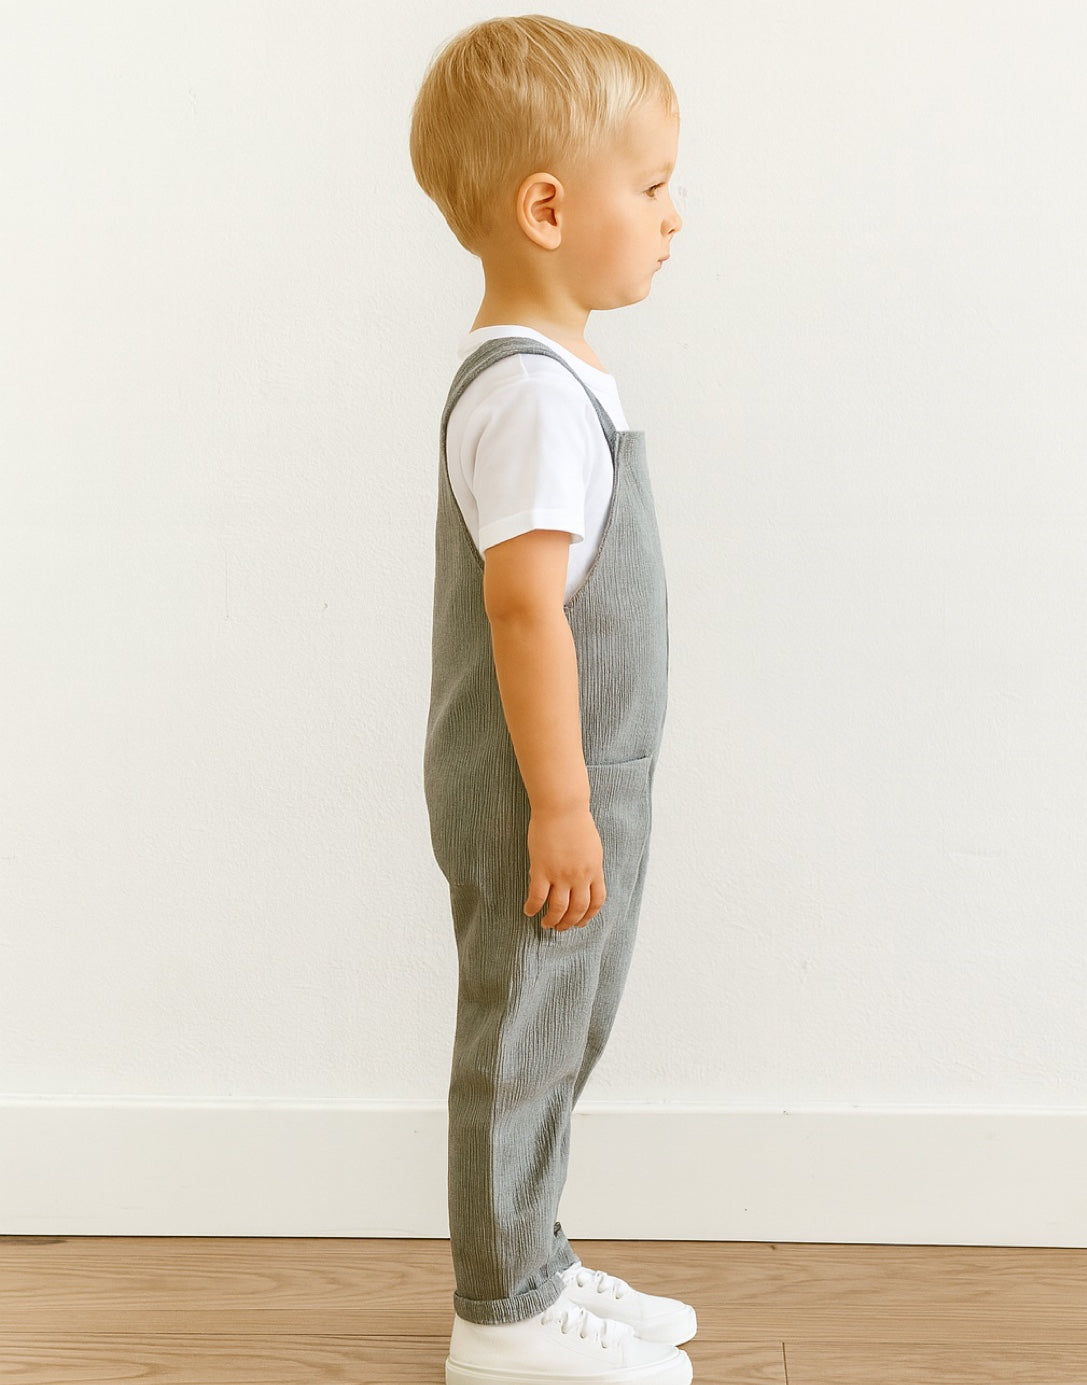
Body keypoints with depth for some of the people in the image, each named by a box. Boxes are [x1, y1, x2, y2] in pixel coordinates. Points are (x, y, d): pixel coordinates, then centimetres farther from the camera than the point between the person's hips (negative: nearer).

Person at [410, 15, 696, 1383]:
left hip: (579, 789, 10)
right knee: (521, 1048, 3)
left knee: (556, 1041, 20)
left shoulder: (546, 374, 12)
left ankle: (534, 1268, 35)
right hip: (537, 801, -10)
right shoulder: (533, 395, -21)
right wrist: (561, 804, -22)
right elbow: (525, 609, -25)